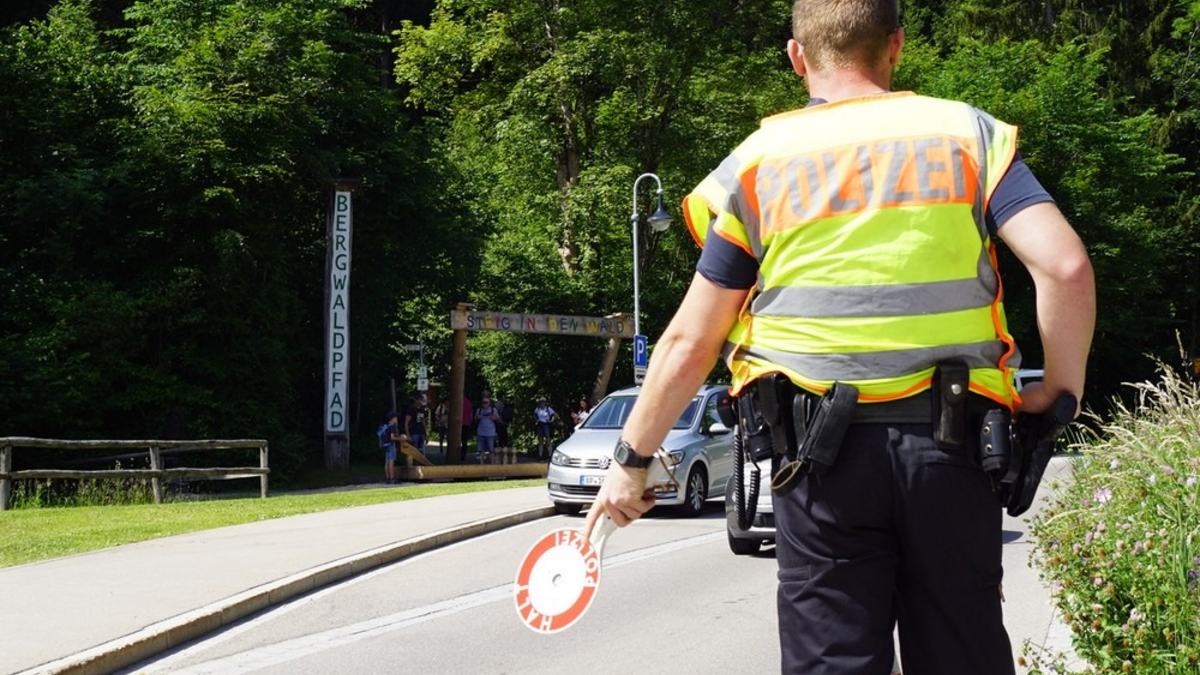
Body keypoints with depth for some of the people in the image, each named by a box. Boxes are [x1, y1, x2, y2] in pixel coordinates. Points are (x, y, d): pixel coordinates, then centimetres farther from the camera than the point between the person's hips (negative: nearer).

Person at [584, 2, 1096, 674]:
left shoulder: (755, 163, 6)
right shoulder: (971, 134, 7)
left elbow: (690, 344, 5)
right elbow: (1066, 266, -7)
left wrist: (632, 459, 15)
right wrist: (1058, 391, 6)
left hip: (823, 458, -1)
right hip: (951, 445, 1)